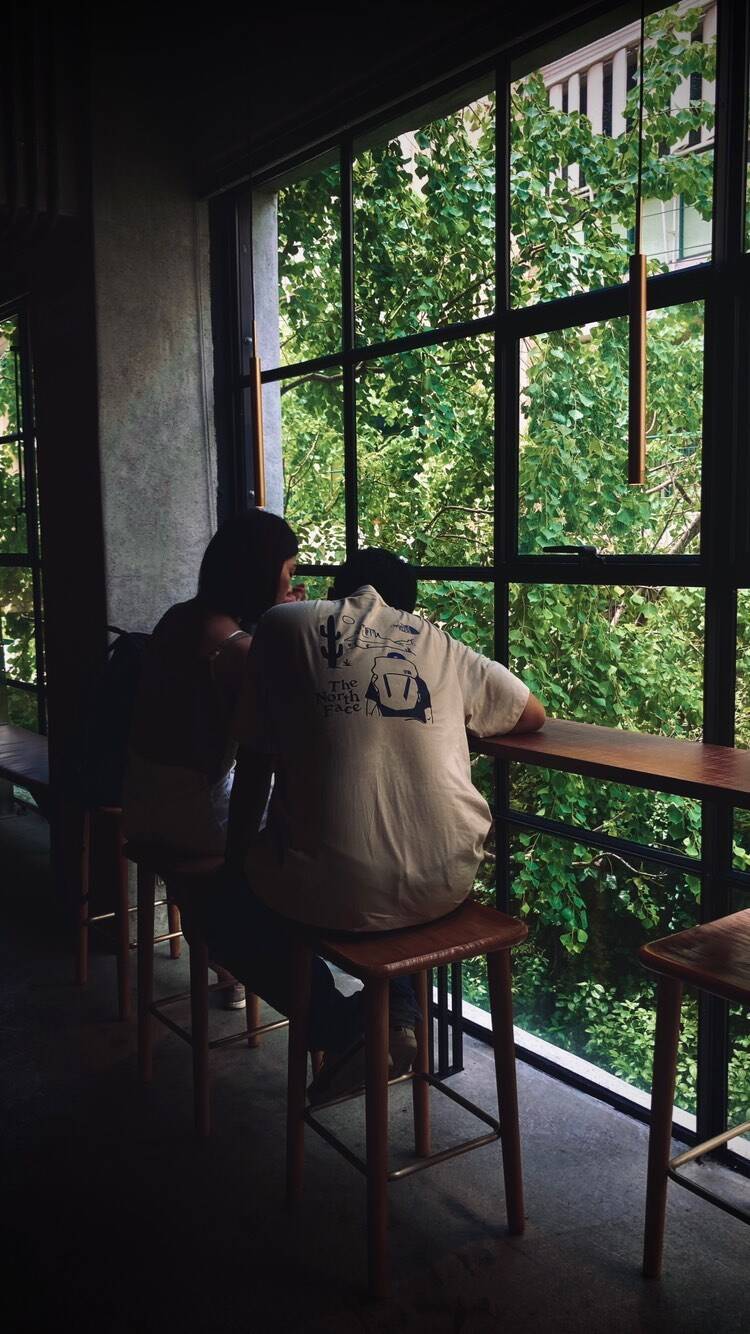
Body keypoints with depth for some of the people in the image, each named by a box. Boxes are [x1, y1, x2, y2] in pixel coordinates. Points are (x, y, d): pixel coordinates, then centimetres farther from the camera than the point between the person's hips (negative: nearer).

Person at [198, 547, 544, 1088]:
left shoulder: (284, 625, 8)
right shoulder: (444, 647, 14)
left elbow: (254, 761, 10)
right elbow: (534, 716, 26)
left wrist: (237, 856, 24)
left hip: (330, 889, -3)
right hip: (447, 886, 4)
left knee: (227, 912, 27)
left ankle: (342, 1027, 12)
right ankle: (399, 1013, 19)